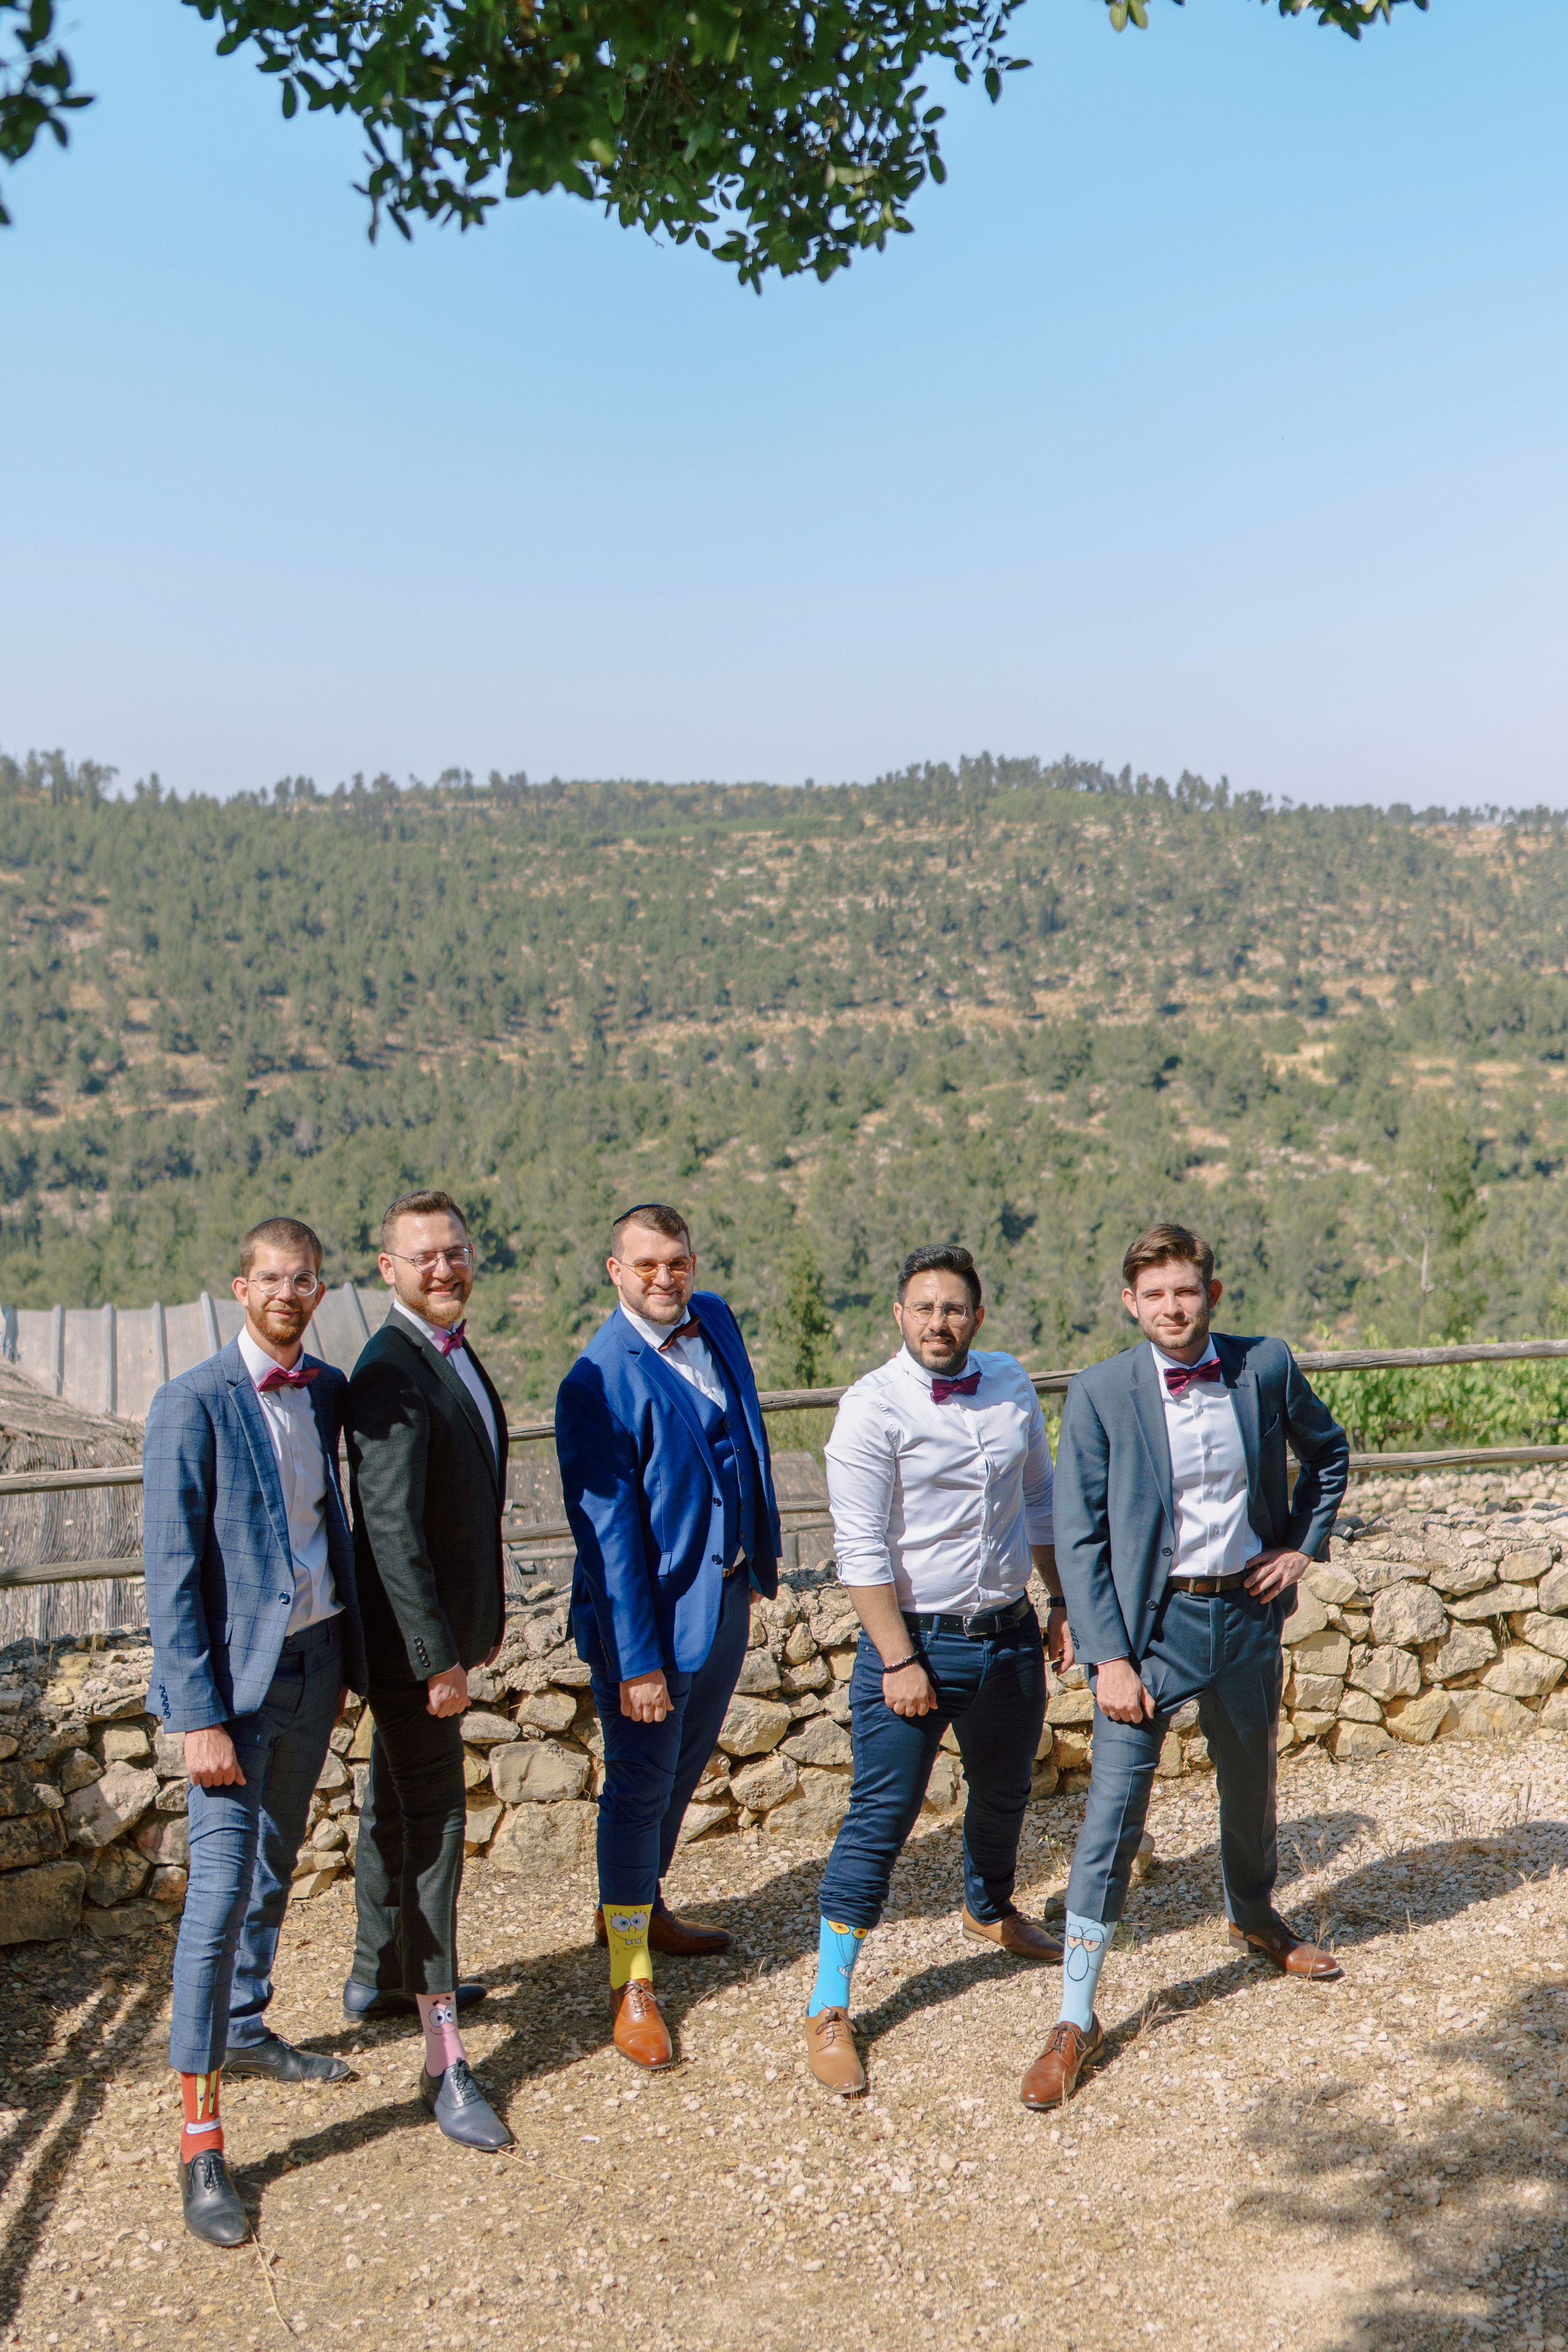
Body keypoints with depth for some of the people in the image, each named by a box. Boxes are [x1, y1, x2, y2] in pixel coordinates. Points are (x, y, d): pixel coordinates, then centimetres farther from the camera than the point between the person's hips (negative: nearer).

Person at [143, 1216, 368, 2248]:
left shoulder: (326, 1389, 5)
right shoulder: (193, 1405, -15)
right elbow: (173, 1572, -16)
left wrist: (347, 1657, 10)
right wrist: (202, 1716, -18)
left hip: (315, 1656, 7)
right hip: (237, 1670, -6)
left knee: (275, 1867, 20)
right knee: (221, 1892, -7)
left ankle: (245, 2032, 40)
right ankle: (200, 2139, 1)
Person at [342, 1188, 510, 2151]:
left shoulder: (455, 1354, 9)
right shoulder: (392, 1375, -22)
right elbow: (392, 1529, -26)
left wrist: (483, 1617, 19)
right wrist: (438, 1659, -24)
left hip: (448, 1626, 10)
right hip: (414, 1638, -10)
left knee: (399, 1806, 23)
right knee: (432, 1826, -6)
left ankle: (378, 1973, 42)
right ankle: (445, 2061, 1)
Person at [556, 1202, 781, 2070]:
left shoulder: (714, 1321, 2)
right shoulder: (599, 1381, -20)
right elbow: (608, 1534, -20)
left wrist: (760, 1553, 17)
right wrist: (635, 1661, -21)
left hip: (727, 1593, 7)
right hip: (650, 1608, -7)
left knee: (684, 1767, 22)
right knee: (640, 1784, 3)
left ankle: (639, 1904, 43)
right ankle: (631, 1982, 14)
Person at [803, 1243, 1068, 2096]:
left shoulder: (1012, 1386, 2)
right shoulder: (873, 1408, -15)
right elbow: (862, 1550, -16)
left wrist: (1062, 1599, 13)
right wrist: (899, 1661, -18)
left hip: (1010, 1637, 6)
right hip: (915, 1639, -5)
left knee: (1003, 1794, 23)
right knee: (881, 1818, -3)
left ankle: (990, 1912, 53)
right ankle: (828, 2010, 6)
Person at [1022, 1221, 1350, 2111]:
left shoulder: (1267, 1367, -4)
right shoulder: (1101, 1394, -12)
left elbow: (1330, 1450, 16)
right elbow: (1080, 1537, -10)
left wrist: (1305, 1543, 5)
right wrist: (1109, 1655, -15)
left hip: (1248, 1612, 3)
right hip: (1150, 1622, -3)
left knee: (1252, 1785, 22)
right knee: (1113, 1813, -7)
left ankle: (1256, 1918, 52)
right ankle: (1076, 2019, 2)